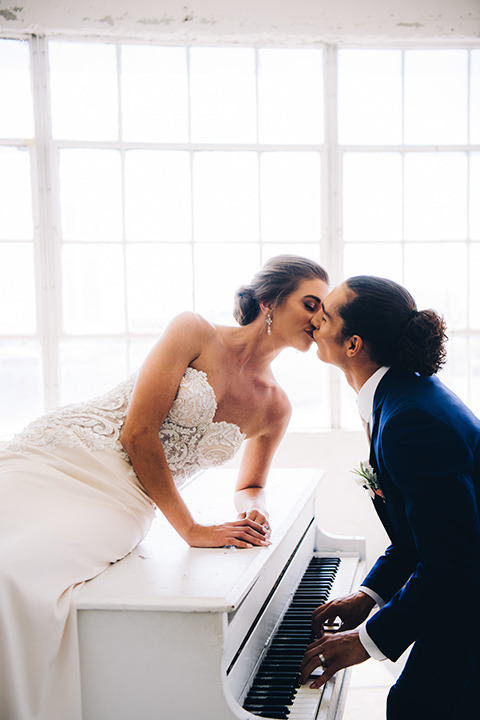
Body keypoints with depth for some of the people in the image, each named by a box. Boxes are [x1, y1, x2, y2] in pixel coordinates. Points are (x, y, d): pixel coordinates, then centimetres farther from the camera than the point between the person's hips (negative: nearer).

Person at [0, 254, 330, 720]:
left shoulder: (275, 408, 11)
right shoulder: (195, 332, -2)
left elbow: (249, 486, 27)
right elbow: (139, 432, -8)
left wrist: (251, 510, 2)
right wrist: (191, 531, -9)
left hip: (120, 503, 1)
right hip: (58, 455, -1)